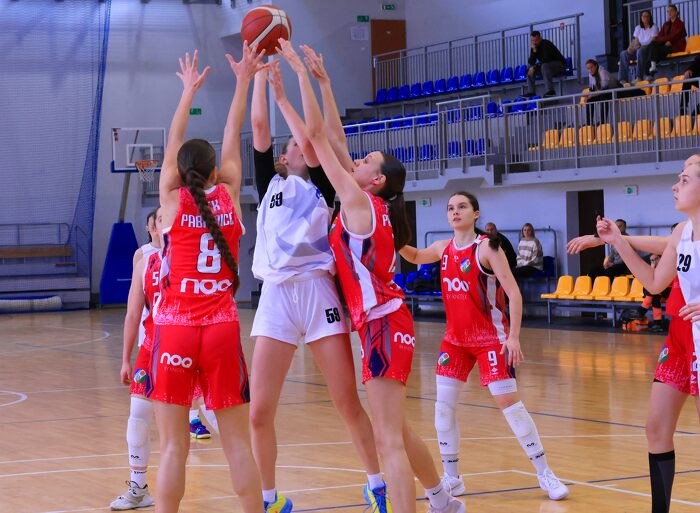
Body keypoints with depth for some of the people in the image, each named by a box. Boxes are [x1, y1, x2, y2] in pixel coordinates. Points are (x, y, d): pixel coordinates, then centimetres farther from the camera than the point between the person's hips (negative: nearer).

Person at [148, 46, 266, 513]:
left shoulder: (173, 199, 2)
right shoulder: (229, 196, 5)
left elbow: (174, 144, 17)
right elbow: (233, 141, 18)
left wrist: (189, 91, 29)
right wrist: (243, 81, 27)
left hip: (174, 330, -1)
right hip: (223, 330, 1)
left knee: (174, 446, -2)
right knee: (238, 443, 5)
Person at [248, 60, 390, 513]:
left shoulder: (321, 187, 11)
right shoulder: (270, 184, 19)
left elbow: (309, 141, -6)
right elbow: (259, 127, 10)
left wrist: (282, 92, 2)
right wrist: (259, 74, 10)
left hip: (317, 292, -3)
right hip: (276, 296, 3)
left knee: (349, 403, -3)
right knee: (260, 413, -4)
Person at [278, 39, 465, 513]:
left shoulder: (359, 202, -10)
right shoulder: (369, 206, 11)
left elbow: (318, 135, -10)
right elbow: (334, 138, 17)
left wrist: (301, 70, -5)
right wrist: (320, 79, 19)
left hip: (383, 323, -10)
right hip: (385, 320, 10)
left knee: (389, 440, -11)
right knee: (396, 431, 21)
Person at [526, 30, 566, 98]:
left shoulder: (546, 44, -21)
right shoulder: (534, 47, 1)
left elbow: (546, 60, -30)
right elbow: (531, 62, -7)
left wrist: (534, 67, -24)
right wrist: (534, 51, -21)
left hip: (560, 65, -8)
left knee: (545, 66, -36)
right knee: (530, 68, -3)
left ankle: (550, 91, -40)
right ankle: (531, 92, -6)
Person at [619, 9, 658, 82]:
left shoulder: (654, 27, -3)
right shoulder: (638, 28, 14)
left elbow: (653, 42, -12)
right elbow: (636, 42, 10)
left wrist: (638, 46, -20)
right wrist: (631, 47, -15)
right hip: (639, 49, 6)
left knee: (640, 51, -40)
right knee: (623, 53, -14)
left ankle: (639, 77, -43)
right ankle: (623, 79, -20)